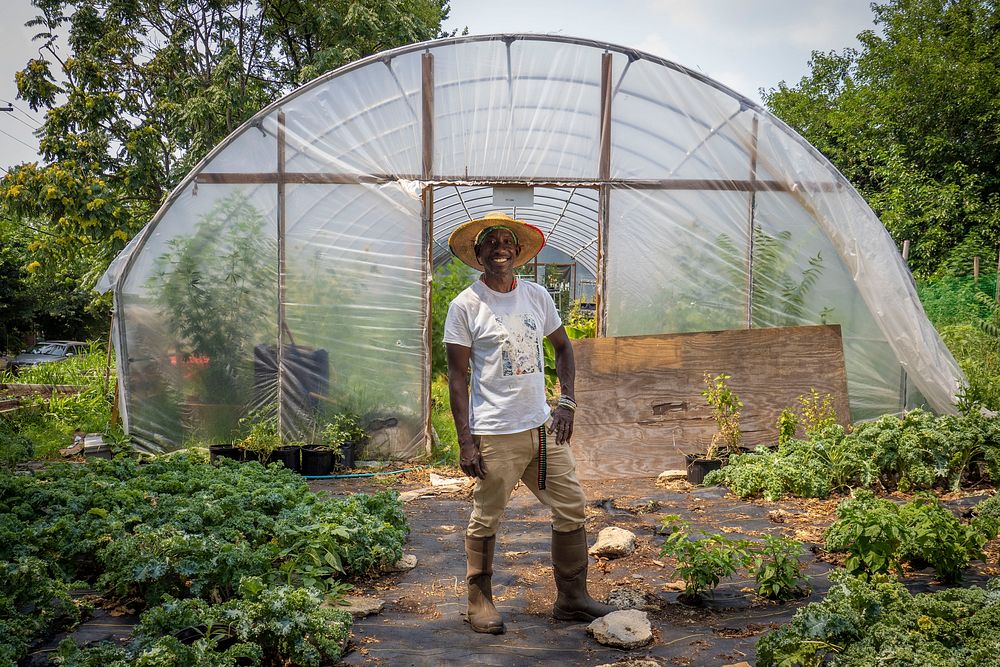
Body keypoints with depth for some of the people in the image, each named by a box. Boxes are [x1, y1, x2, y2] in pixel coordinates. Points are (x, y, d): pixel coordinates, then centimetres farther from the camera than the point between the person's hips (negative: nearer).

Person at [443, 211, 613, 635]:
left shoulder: (537, 297, 8)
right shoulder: (465, 306, -6)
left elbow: (563, 347, 20)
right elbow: (457, 377, -7)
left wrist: (566, 402, 7)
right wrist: (465, 442, -11)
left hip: (543, 427, 6)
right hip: (494, 436, -5)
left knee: (572, 508, 10)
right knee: (485, 521, 5)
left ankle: (572, 598, 25)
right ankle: (480, 602, 24)